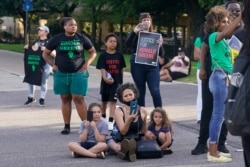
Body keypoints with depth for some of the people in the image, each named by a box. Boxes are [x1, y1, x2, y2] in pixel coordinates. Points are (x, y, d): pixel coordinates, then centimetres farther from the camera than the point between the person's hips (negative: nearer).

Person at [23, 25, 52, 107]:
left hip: (46, 64, -5)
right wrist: (27, 47, 1)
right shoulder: (36, 41, 15)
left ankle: (42, 99, 11)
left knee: (43, 82, 1)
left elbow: (54, 53, -11)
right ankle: (31, 97, 21)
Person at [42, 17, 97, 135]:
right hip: (61, 74, 1)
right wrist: (53, 65, -1)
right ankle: (67, 126, 10)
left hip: (78, 73, -1)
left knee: (78, 99, -8)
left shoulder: (81, 38, 1)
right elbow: (45, 53, 11)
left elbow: (93, 52, 11)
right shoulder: (57, 39, 1)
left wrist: (87, 63, -3)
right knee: (65, 99, 5)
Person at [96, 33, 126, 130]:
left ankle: (110, 122, -11)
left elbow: (121, 69, 8)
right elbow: (102, 68, -11)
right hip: (106, 81, 0)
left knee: (113, 101, -8)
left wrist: (121, 81, 8)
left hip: (116, 82, 0)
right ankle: (103, 117, 37)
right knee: (104, 100, 16)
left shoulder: (119, 55, 2)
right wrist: (105, 78, -28)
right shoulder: (103, 55, -3)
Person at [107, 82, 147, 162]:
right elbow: (123, 132, -17)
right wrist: (129, 120, -31)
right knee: (110, 142, -34)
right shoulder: (119, 111, -5)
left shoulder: (142, 111, 3)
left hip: (136, 140, 2)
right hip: (119, 141, -2)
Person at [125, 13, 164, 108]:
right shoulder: (136, 34, 6)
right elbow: (128, 45, -12)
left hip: (152, 65, 0)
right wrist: (134, 32, -23)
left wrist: (160, 45, -15)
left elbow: (161, 54, 7)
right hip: (138, 65, 0)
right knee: (140, 91, 6)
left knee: (155, 91, -9)